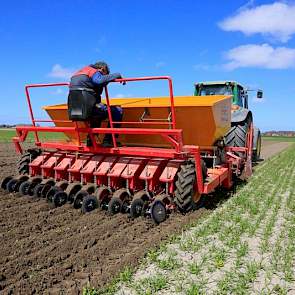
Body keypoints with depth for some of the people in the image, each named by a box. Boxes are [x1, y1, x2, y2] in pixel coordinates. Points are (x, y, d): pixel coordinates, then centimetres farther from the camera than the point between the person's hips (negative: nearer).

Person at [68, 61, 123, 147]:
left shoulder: (79, 73, 25)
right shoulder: (95, 72, 0)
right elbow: (99, 80, -23)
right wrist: (117, 75, -10)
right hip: (89, 109, -9)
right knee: (117, 111, 4)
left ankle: (90, 139, 31)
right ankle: (108, 140, 1)